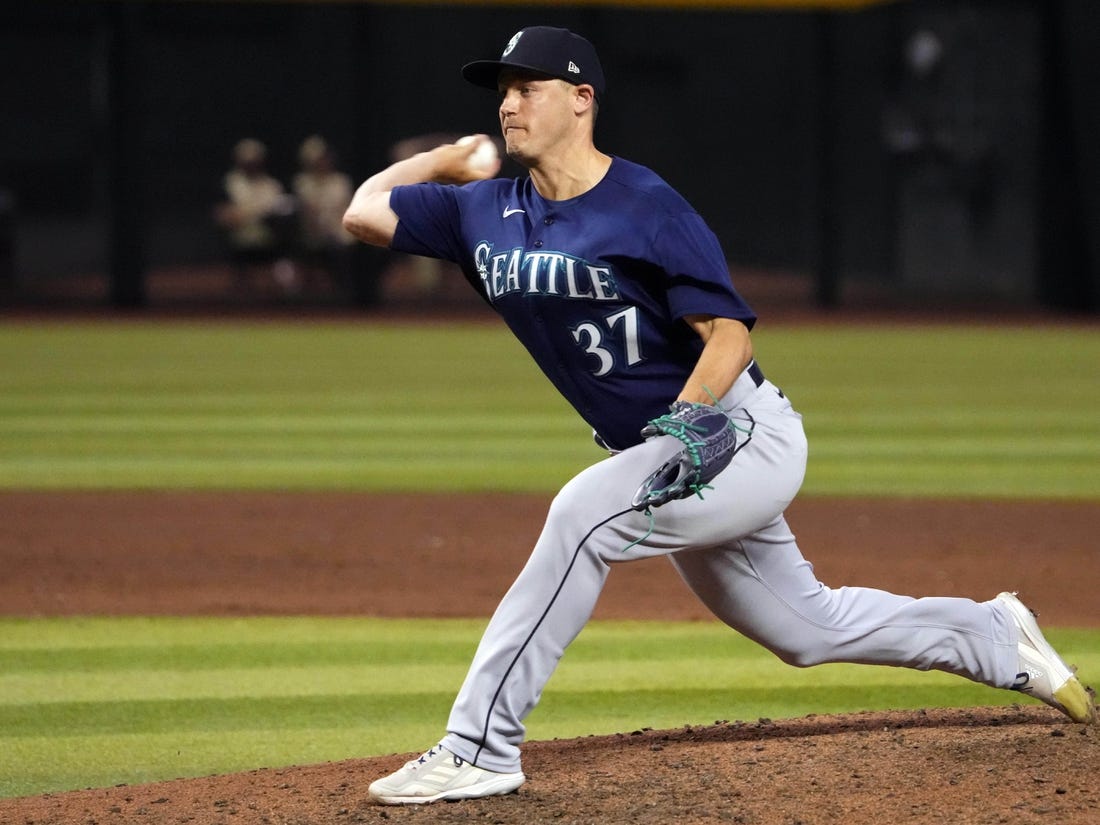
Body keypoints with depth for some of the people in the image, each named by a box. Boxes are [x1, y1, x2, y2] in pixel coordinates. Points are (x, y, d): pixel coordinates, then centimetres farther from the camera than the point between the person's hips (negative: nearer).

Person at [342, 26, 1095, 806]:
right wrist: (451, 158, 7)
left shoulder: (647, 208, -16)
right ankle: (996, 638, 40)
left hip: (744, 438, -8)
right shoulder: (485, 211, 3)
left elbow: (730, 336, -21)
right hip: (663, 455, 8)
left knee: (585, 511, -30)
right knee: (808, 628, 18)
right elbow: (365, 212, 2)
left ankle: (480, 748, -29)